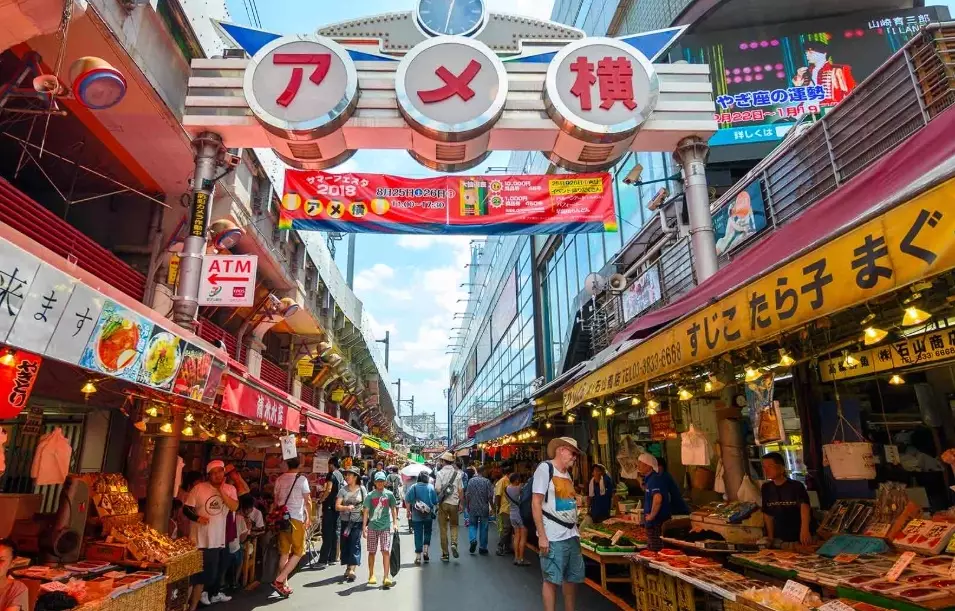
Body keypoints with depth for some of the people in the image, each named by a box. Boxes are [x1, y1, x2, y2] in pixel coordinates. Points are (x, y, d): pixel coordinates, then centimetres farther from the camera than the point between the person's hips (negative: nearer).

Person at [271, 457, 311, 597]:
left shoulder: (280, 479, 8)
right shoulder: (302, 478, -7)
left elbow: (276, 500, 14)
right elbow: (307, 501, -8)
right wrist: (309, 518, 2)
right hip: (296, 518, -5)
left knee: (284, 552, 12)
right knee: (298, 552, 3)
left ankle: (284, 584, 13)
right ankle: (279, 580, -8)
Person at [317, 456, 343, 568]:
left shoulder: (332, 474, -12)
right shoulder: (340, 475, 14)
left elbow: (328, 490, -22)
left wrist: (320, 500, -9)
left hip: (329, 506, -8)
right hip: (337, 506, 8)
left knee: (327, 533, -8)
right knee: (334, 532, 12)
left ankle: (323, 560, -8)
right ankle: (333, 558, 15)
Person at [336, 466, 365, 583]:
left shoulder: (361, 489, 0)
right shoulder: (343, 490, 2)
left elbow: (366, 505, 7)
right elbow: (337, 506, -5)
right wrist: (347, 507, -23)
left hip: (357, 521, -2)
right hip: (345, 521, 2)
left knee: (355, 543, -10)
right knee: (345, 544, 7)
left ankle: (352, 569, -13)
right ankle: (348, 567, 24)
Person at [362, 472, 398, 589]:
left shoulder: (389, 494, 4)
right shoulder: (370, 495, 1)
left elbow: (393, 509, 11)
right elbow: (366, 511, 0)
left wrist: (395, 523, 4)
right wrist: (364, 526, -5)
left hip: (385, 526, -1)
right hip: (372, 527, 1)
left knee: (386, 552, -9)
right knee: (372, 552, 10)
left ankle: (386, 578, -9)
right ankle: (371, 575, 26)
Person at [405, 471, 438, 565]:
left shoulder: (413, 487, -4)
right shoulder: (431, 487, -4)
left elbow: (407, 500, -6)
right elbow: (435, 502, -2)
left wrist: (409, 510, 6)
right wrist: (436, 508, 18)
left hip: (416, 516, 0)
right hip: (429, 515, 0)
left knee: (418, 535, 6)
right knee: (427, 533, 18)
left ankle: (418, 556, 7)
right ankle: (425, 551, 7)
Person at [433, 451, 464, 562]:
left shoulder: (440, 473, -6)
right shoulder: (457, 473, 1)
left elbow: (437, 489, -11)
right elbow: (461, 490, 1)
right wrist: (461, 503, 9)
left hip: (443, 503, -2)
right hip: (454, 503, 2)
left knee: (443, 528, 8)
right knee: (454, 525, 19)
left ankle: (445, 554, 11)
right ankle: (454, 543, -6)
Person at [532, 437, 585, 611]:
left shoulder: (568, 474, 14)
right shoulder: (545, 468, -7)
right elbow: (536, 503, -12)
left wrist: (576, 530, 12)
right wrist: (542, 536, -17)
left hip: (571, 535, 8)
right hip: (553, 537, -8)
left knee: (573, 578, 14)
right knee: (552, 579, 0)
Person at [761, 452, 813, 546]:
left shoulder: (796, 486, -15)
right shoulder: (766, 488, 0)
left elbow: (804, 508, -32)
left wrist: (805, 530, -48)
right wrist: (771, 538, 6)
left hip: (800, 538, -4)